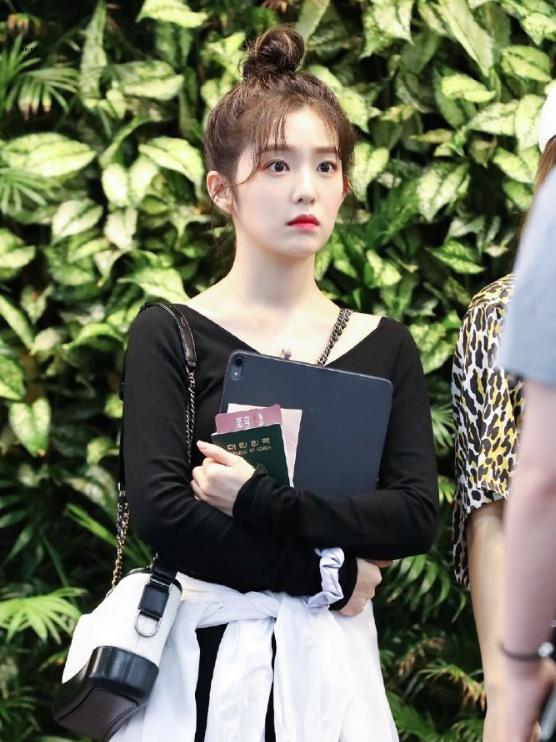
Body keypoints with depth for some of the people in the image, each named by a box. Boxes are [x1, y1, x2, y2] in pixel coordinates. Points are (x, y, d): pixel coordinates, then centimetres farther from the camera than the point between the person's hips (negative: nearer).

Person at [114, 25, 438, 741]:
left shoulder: (384, 346, 7)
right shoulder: (168, 335, -2)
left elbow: (417, 513, -5)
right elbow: (159, 509, -13)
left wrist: (259, 500, -15)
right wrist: (323, 576, -10)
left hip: (332, 655, 3)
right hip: (207, 653, -2)